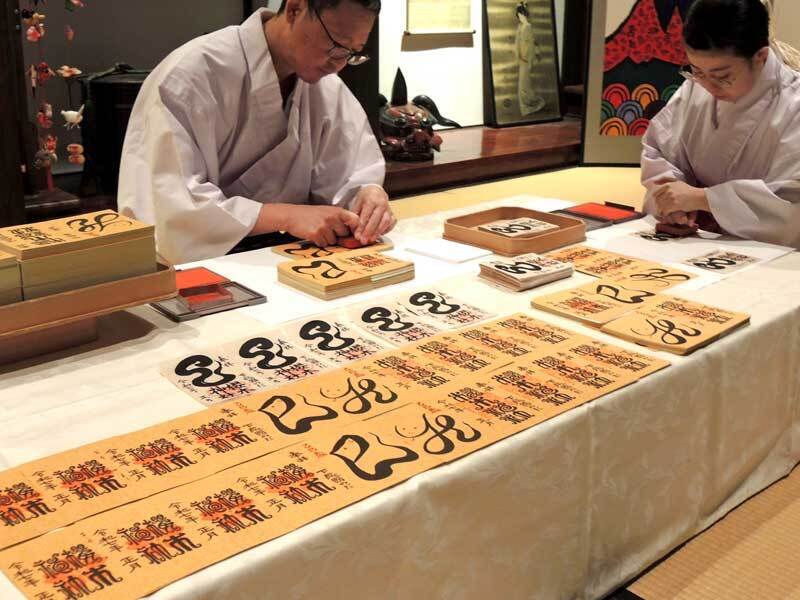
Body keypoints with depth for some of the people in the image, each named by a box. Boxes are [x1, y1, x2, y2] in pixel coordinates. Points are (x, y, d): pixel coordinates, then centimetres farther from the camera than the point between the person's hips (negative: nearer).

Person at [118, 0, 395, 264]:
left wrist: (370, 195, -19)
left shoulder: (327, 87, 1)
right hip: (197, 264, -4)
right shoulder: (191, 75, -18)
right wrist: (287, 216, -27)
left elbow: (341, 183, 3)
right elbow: (171, 205, -23)